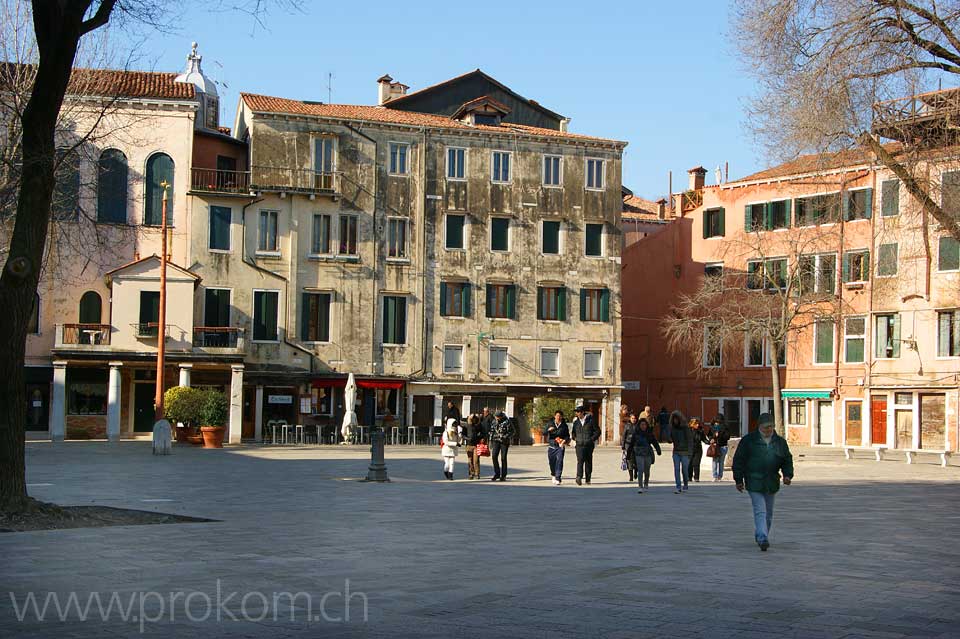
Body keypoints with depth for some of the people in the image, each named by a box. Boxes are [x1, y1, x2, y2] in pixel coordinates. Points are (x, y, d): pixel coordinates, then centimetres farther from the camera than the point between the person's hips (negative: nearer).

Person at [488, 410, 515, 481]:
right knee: (494, 456, -8)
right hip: (496, 441, 4)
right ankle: (496, 474, 2)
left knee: (503, 458, -3)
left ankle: (503, 476, 7)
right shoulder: (494, 422, 9)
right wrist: (490, 441, 15)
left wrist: (506, 437, -18)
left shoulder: (507, 422, -7)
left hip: (504, 442, -4)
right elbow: (492, 432, 18)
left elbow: (513, 431, -7)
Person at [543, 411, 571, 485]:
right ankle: (554, 475, 35)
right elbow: (544, 433, 2)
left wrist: (565, 440, -9)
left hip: (560, 446, -2)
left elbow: (567, 435, 12)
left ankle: (558, 478, -14)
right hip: (551, 446, 2)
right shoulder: (550, 424, 4)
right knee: (551, 462, 8)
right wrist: (548, 430, -19)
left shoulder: (564, 426, 3)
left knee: (559, 461, -15)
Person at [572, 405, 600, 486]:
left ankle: (588, 479, 14)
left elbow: (597, 431, 2)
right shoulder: (576, 422, 9)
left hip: (589, 445, -1)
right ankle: (579, 477, -23)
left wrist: (592, 439, -5)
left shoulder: (590, 421, -1)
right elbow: (574, 432, 25)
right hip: (579, 445, 1)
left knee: (588, 462, 5)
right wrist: (575, 438, 8)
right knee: (580, 461, -16)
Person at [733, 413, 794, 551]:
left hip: (772, 483, 5)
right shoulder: (748, 441, -2)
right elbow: (738, 460, 1)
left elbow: (787, 460, 15)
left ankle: (759, 535, 30)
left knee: (768, 513, 14)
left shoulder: (780, 442, 9)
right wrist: (739, 480, -2)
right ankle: (763, 539, -21)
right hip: (754, 483, -5)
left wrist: (788, 474, -2)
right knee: (760, 512, -14)